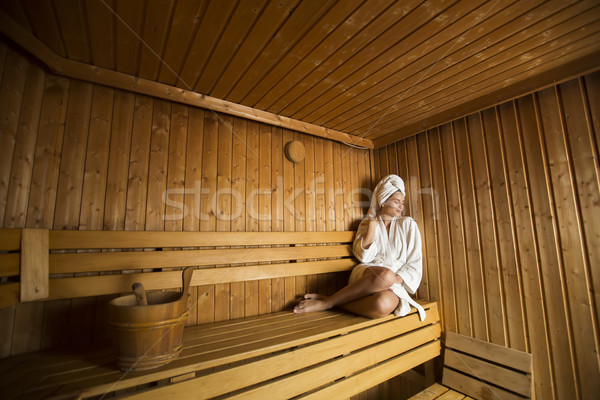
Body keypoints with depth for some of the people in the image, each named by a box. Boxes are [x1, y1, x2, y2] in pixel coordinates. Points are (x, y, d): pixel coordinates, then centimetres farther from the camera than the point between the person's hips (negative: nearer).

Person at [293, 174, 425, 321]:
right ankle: (328, 301, -29)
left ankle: (327, 302, -23)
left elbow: (415, 264, 7)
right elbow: (363, 257, -2)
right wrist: (371, 229, -7)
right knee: (385, 275, -40)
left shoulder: (408, 224, 11)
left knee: (383, 304, -38)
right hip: (367, 274, 0)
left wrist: (397, 279, -11)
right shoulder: (367, 223, 11)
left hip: (395, 283, 1)